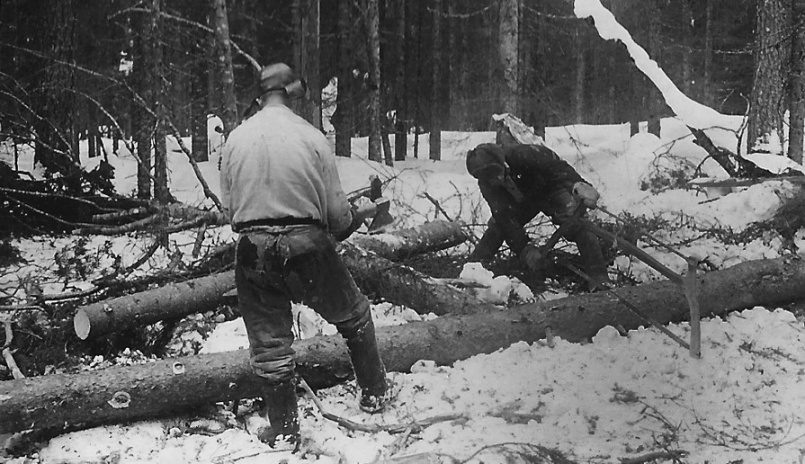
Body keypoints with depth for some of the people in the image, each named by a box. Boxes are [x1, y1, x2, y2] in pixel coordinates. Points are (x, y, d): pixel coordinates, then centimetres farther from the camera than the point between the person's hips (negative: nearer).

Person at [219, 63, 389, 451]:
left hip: (254, 251, 2)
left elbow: (228, 207, 7)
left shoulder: (235, 139, 0)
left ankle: (283, 430, 18)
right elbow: (336, 210, -3)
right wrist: (352, 220, 19)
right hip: (307, 245, -2)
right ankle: (374, 393, 34)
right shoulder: (311, 138, -7)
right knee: (353, 315, 23)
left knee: (269, 342, 12)